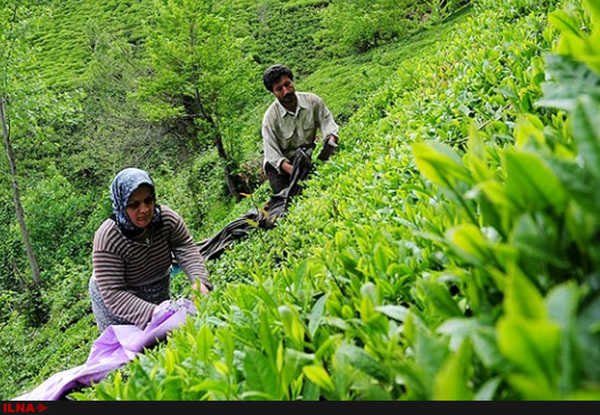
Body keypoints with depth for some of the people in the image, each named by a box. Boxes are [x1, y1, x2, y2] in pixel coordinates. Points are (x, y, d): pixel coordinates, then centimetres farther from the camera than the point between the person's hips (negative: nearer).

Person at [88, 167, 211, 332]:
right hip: (116, 302, -4)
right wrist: (153, 313, -46)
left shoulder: (166, 217, -20)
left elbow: (187, 250, -24)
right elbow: (113, 294, -34)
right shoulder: (107, 239, -32)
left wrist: (199, 281, -44)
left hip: (158, 289, 4)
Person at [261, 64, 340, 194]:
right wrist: (293, 171, -36)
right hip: (281, 165, -3)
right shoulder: (270, 117, -17)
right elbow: (273, 155, -19)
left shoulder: (313, 101, -10)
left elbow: (330, 130, -11)